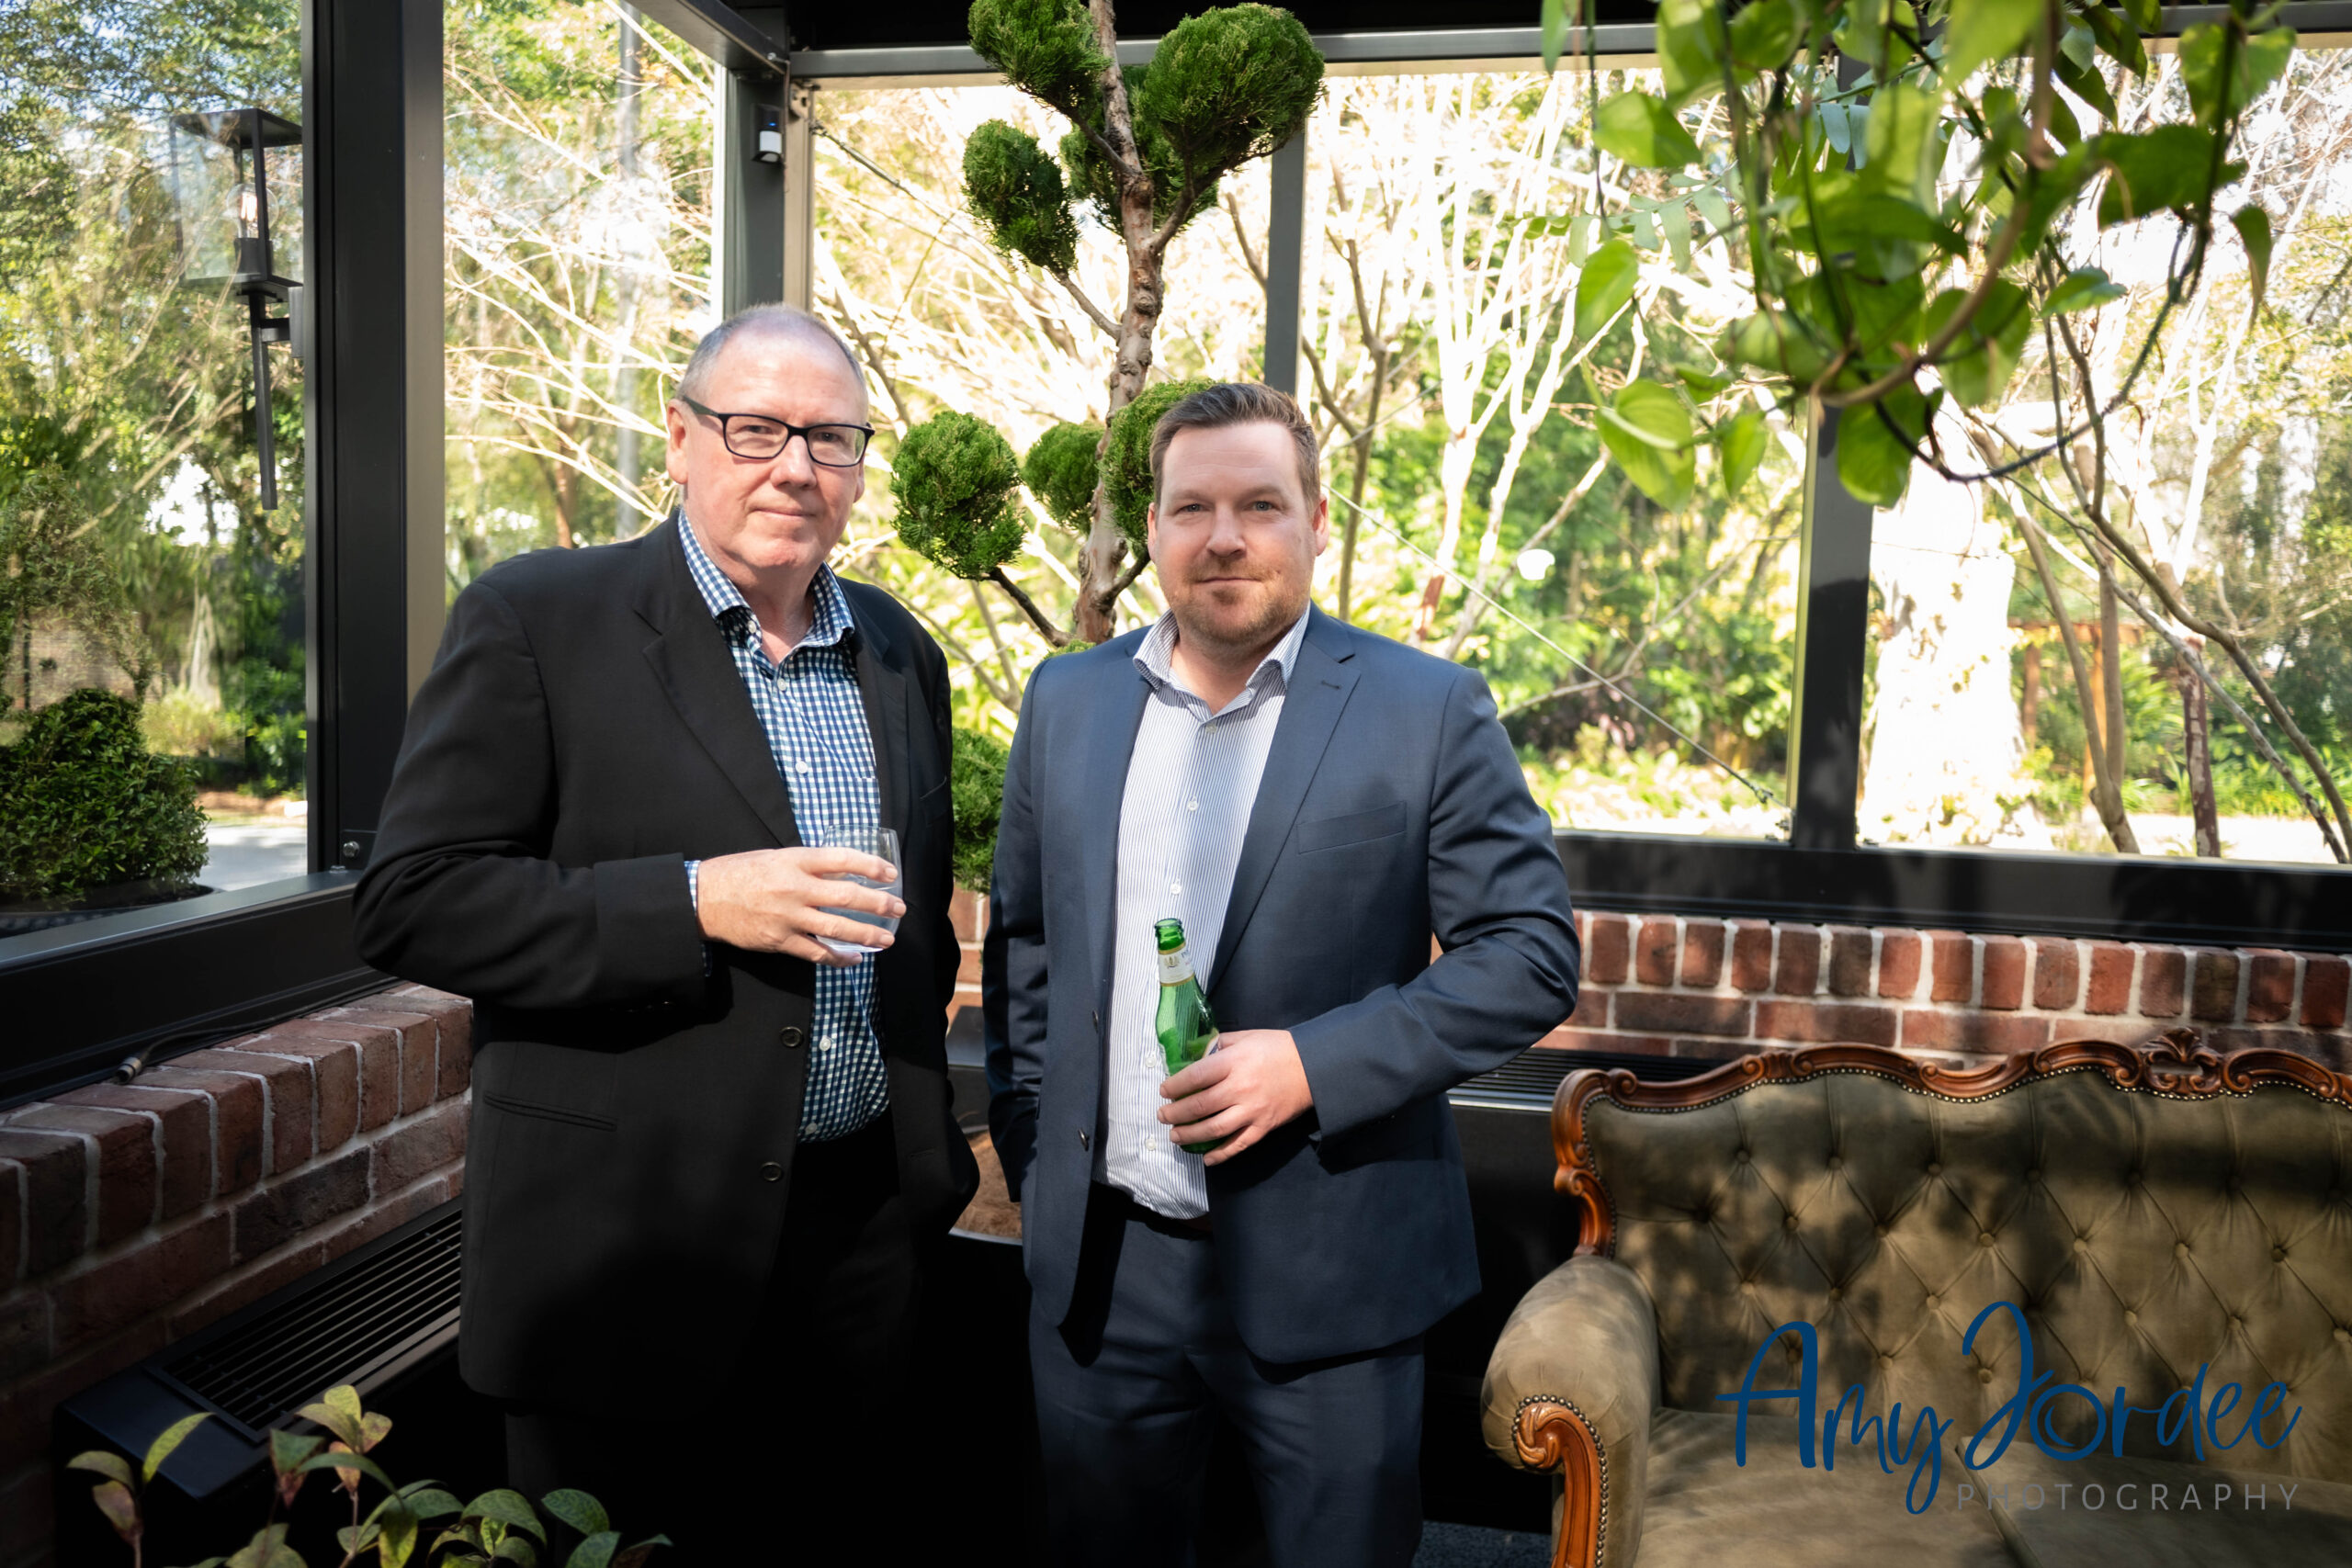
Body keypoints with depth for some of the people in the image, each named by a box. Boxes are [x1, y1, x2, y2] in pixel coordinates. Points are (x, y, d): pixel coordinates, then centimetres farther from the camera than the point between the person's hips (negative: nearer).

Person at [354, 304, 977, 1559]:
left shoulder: (902, 652, 8)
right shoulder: (535, 619, -8)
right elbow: (413, 902, -13)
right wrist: (692, 903, -23)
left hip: (862, 1223, 5)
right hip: (627, 1245, -4)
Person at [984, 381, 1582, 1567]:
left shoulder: (1429, 711, -6)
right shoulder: (1066, 701, 6)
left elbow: (1532, 954, -8)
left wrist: (1315, 1063, -18)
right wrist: (1028, 1148, 8)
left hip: (1325, 1276, -3)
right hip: (1098, 1263, 4)